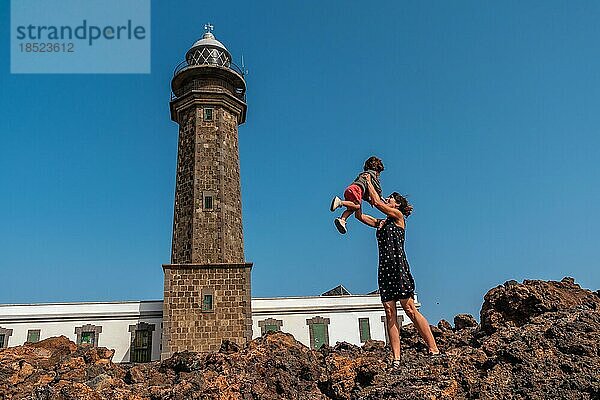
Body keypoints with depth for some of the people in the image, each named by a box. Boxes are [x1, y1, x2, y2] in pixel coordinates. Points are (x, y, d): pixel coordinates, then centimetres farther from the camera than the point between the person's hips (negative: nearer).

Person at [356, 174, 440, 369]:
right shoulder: (380, 223, 23)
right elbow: (359, 216, 25)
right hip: (384, 269, 7)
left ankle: (434, 350, -5)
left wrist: (369, 183, 12)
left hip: (398, 266, -7)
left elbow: (377, 202, -2)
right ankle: (396, 359, -5)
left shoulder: (398, 216, 4)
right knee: (390, 313, -2)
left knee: (410, 309, -11)